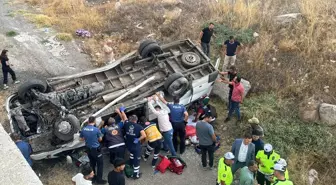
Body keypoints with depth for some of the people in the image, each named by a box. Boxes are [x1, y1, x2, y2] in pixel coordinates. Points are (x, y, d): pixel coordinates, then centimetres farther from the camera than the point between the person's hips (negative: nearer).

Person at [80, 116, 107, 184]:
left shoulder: (83, 129, -6)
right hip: (96, 149, -6)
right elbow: (100, 139, -7)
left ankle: (93, 178, 31)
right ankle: (99, 179, 8)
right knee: (100, 164, 7)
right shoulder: (96, 129, -20)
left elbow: (81, 139, 8)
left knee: (92, 163, 21)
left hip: (88, 149, 6)